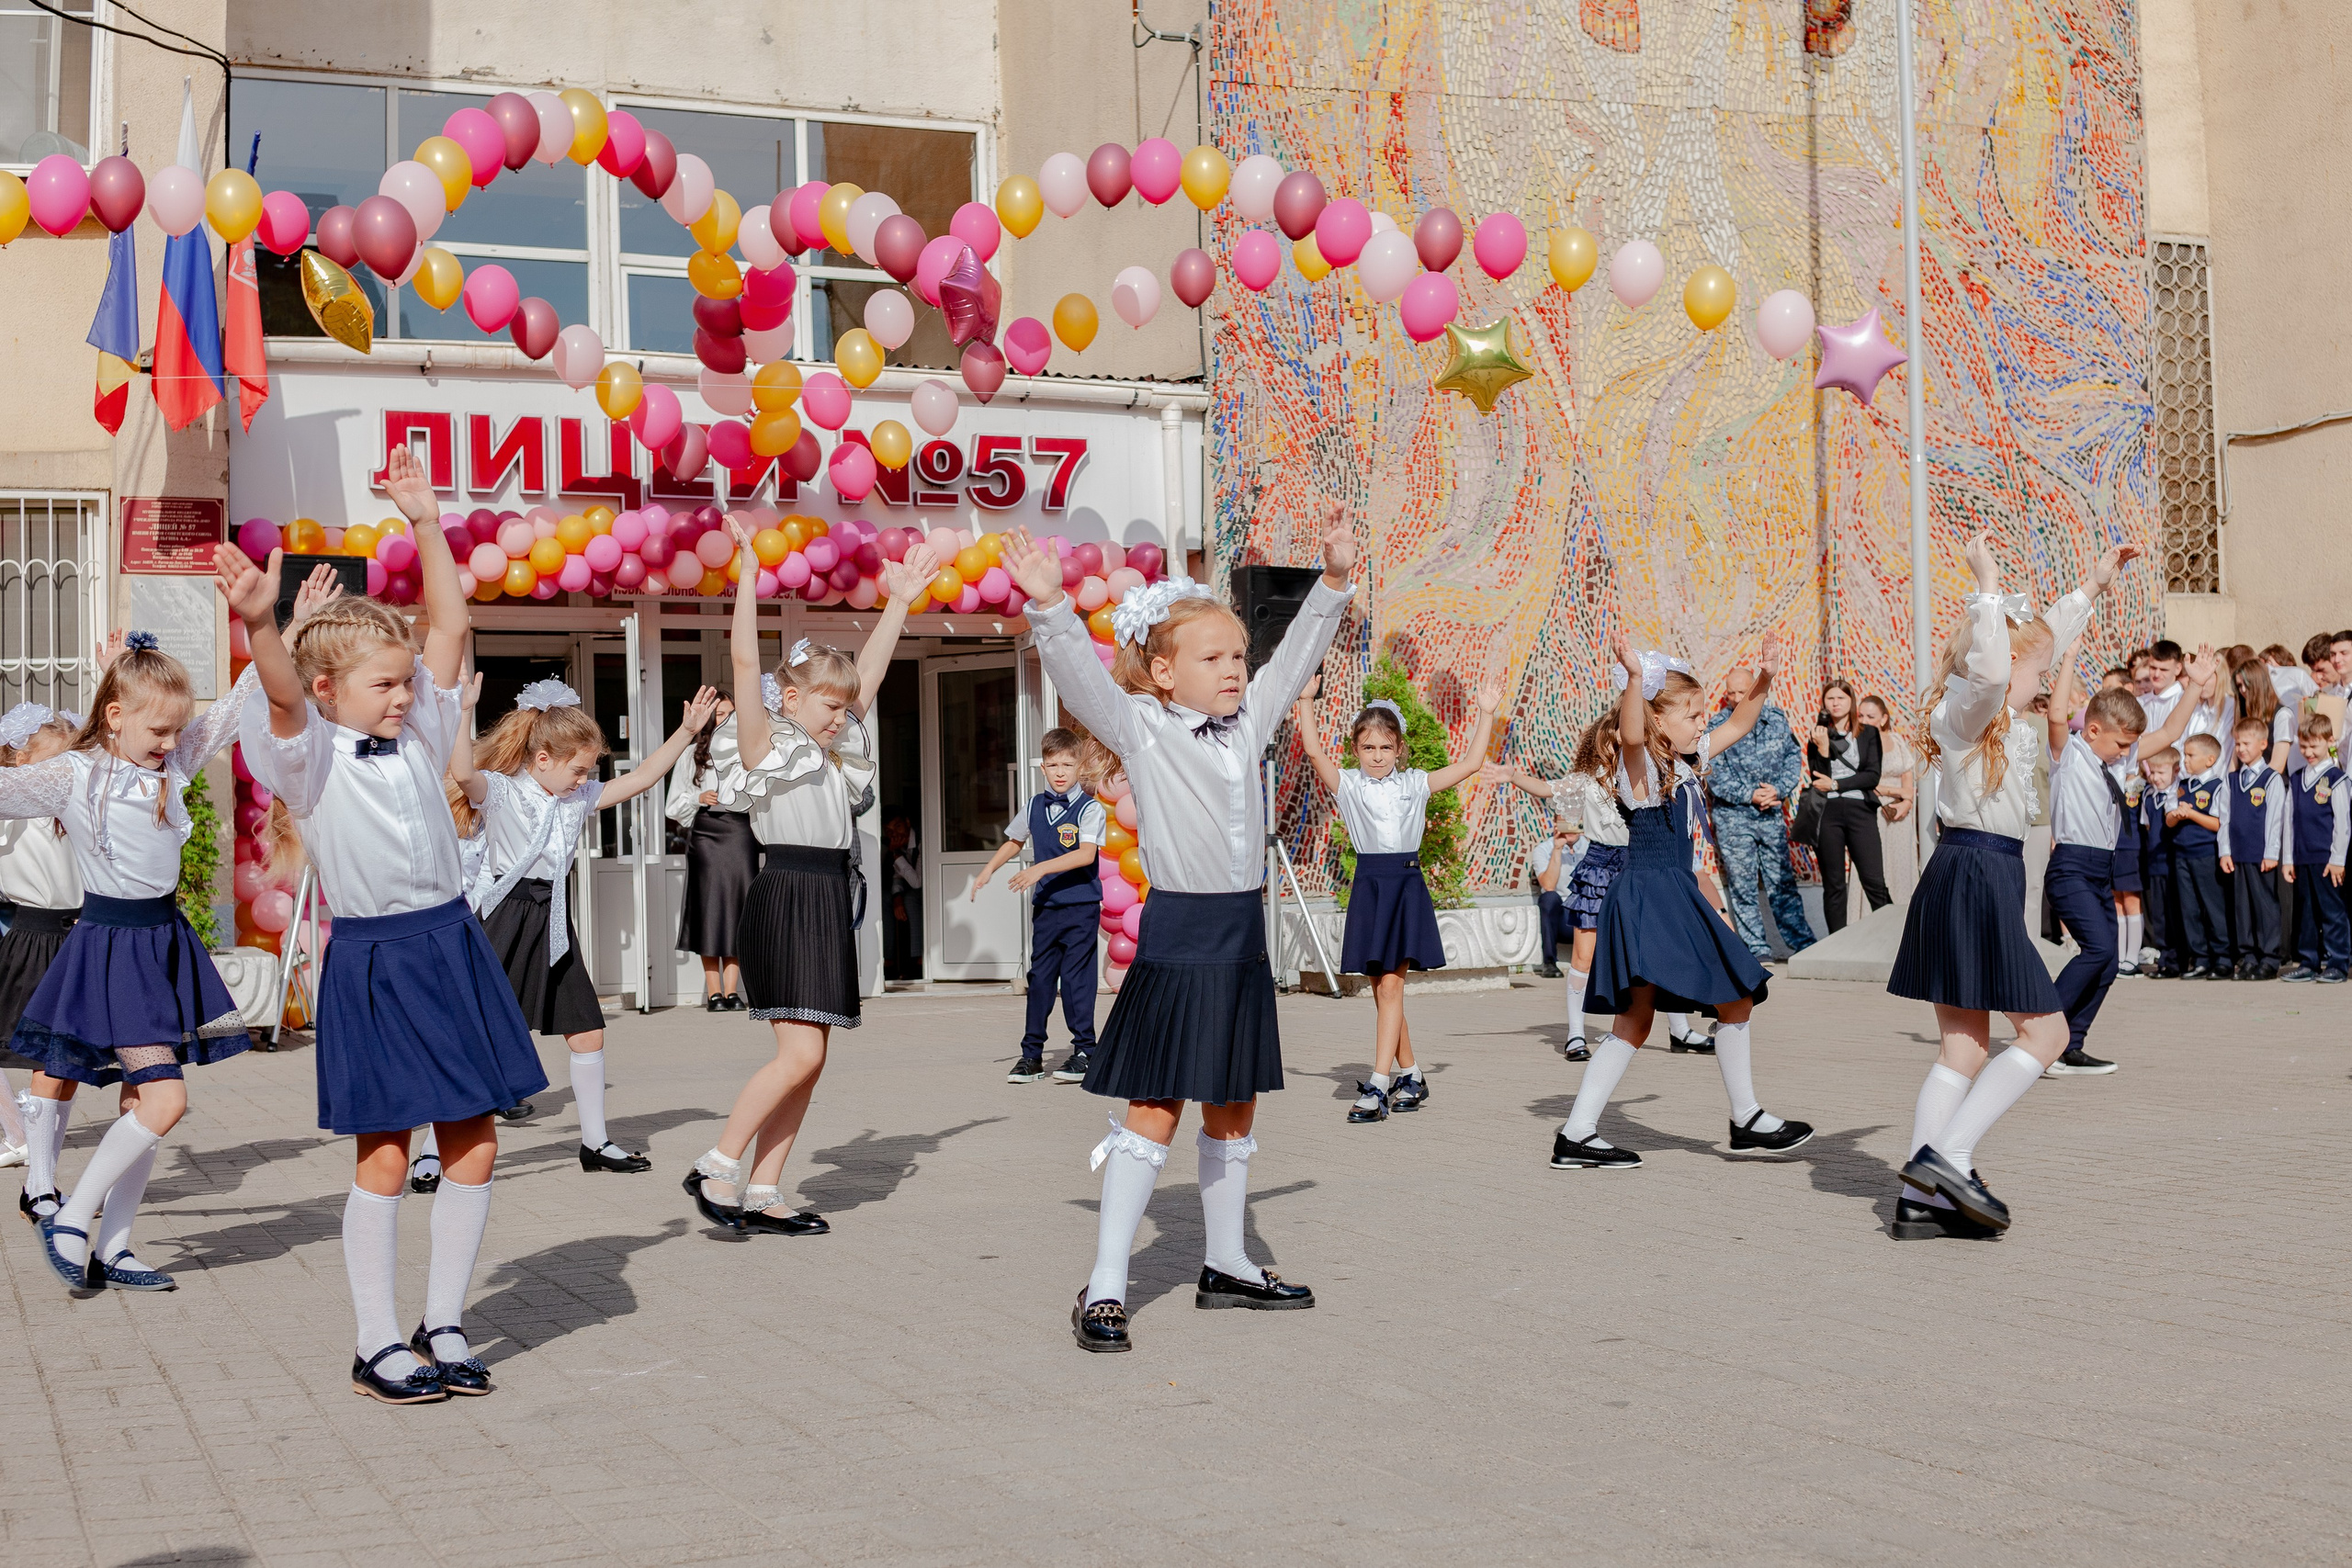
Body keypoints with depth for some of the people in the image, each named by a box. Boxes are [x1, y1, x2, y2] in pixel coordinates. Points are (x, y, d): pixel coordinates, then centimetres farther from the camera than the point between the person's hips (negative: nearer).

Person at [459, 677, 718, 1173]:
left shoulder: (578, 798, 11)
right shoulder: (500, 792, -10)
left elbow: (640, 778, 13)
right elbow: (462, 774, -31)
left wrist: (687, 731, 10)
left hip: (553, 927, 7)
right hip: (504, 922, -7)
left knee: (587, 1032, 10)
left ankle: (595, 1141, 23)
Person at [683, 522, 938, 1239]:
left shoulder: (838, 750, 17)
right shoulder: (767, 746, -3)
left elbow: (870, 671, 21)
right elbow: (744, 659, -13)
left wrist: (901, 600, 19)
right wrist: (748, 573, -15)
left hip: (829, 902, 8)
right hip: (785, 899, -8)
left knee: (807, 1061, 5)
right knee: (800, 1054, -15)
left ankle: (761, 1194, 9)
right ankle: (716, 1169, -4)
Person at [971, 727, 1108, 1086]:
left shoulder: (1090, 808, -9)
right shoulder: (1035, 806, 9)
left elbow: (1086, 854, -22)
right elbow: (1014, 841, 27)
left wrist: (1041, 868, -27)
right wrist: (988, 870, 18)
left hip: (1081, 907, -5)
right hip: (1045, 906, 5)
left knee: (1075, 977, -4)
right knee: (1039, 977, 6)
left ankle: (1084, 1051, 6)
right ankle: (1031, 1053, 12)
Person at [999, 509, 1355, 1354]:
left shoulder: (1248, 722, 12)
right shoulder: (1140, 728, -5)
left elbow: (1296, 656, 18)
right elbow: (1080, 672, -17)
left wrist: (1334, 579, 11)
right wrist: (1049, 603, -31)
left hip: (1242, 937, 7)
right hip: (1177, 937, -6)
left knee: (1234, 1114, 15)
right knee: (1153, 1113, -7)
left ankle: (1226, 1264, 28)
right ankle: (1105, 1287, -2)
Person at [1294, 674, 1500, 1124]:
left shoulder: (1415, 783, 9)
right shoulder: (1347, 784, 4)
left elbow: (1469, 764, 9)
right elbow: (1314, 751, -11)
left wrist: (1486, 714, 7)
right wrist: (1306, 701, -15)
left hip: (1407, 886, -1)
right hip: (1369, 886, 1)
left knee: (1390, 985, -7)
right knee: (1382, 988, 7)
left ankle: (1379, 1085, -8)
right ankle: (1410, 1076, 22)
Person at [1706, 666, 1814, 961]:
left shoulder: (1776, 718, 4)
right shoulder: (1717, 727, -5)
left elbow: (1794, 757, 6)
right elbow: (1714, 775, -8)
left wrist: (1778, 789, -10)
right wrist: (1750, 795, -15)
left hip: (1772, 814, 2)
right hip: (1732, 816, -2)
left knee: (1782, 882, 7)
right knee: (1742, 885, 0)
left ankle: (1803, 943, 14)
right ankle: (1757, 949, 6)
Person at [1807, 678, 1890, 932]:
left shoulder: (1868, 734, 8)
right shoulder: (1818, 736, 10)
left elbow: (1873, 776, -2)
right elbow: (1817, 781, 1)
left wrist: (1835, 784, -8)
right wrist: (1822, 749, -12)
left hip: (1860, 809, -1)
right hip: (1827, 813, 1)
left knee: (1875, 882, -8)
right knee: (1833, 885, 4)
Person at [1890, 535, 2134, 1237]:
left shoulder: (2001, 716, 17)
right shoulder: (1968, 708, -10)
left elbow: (2046, 639, 33)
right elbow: (1988, 668, -35)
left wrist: (2093, 584, 40)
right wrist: (1988, 581, -30)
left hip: (1970, 876, 10)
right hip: (1979, 872, -10)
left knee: (1964, 1048, 6)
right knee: (2045, 1030, -5)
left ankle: (1921, 1198, 3)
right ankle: (1946, 1156, -11)